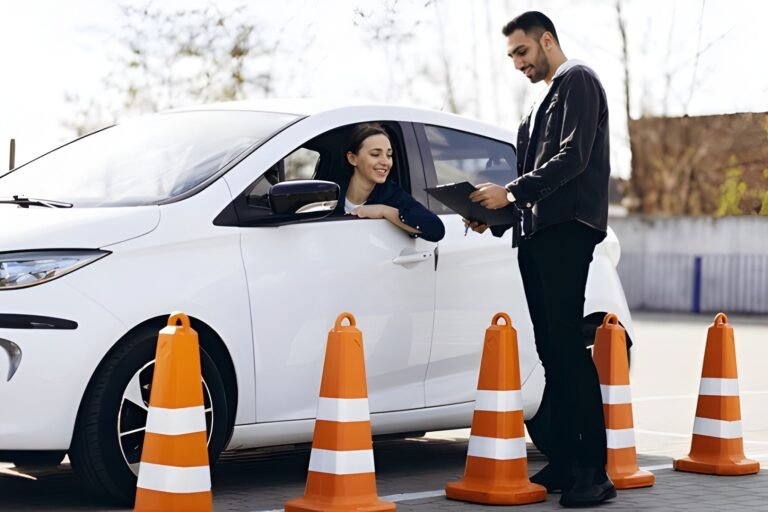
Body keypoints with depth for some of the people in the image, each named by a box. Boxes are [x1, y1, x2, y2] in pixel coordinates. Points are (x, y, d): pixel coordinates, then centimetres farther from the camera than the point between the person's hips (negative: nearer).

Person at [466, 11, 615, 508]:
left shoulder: (578, 81, -1)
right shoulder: (544, 100, 26)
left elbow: (573, 158, -14)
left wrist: (511, 192, -17)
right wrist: (493, 214, 12)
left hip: (567, 228, -9)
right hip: (536, 233, 9)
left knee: (567, 344, -14)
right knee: (552, 350, 5)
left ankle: (594, 471, -14)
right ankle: (565, 462, 7)